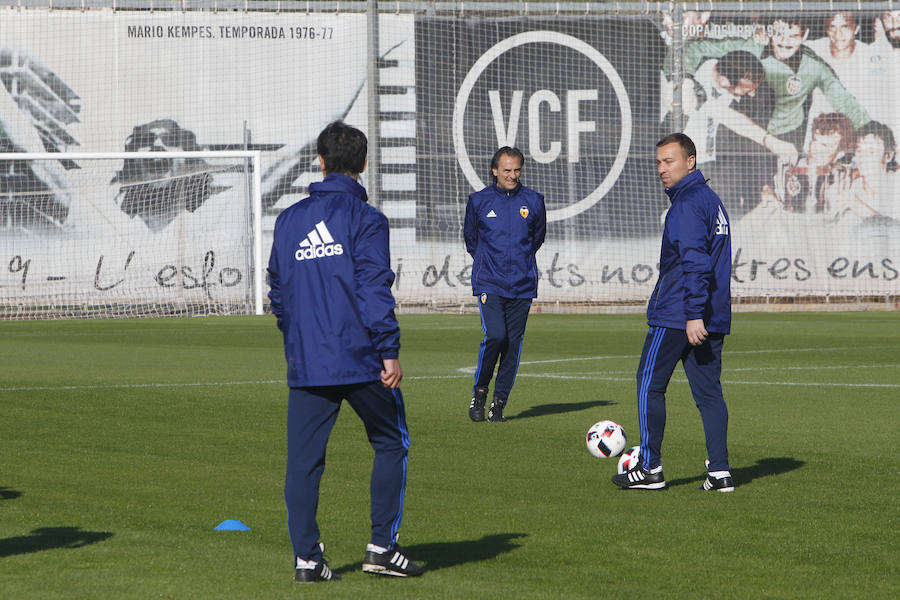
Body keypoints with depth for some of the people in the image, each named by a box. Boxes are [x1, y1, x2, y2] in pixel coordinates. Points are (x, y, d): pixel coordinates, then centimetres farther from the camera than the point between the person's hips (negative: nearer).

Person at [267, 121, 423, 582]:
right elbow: (374, 289, -13)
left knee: (303, 458, 6)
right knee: (391, 444, 11)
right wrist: (390, 350, -12)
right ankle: (382, 546, 6)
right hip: (361, 360, -4)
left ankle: (306, 557, 2)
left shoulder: (288, 220, 11)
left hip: (305, 364, 4)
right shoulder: (364, 219, -6)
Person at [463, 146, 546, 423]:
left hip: (522, 286, 2)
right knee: (495, 335, -19)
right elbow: (470, 238, 17)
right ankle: (479, 392, 0)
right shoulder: (479, 201, 2)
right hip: (489, 284, -2)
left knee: (513, 343, -1)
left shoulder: (533, 202, 5)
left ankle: (499, 403, 9)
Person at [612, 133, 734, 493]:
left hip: (675, 315, -9)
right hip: (714, 320, 9)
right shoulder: (712, 200, 17)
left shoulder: (687, 204, -13)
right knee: (708, 392, 6)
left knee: (649, 385, 2)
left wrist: (694, 314, -24)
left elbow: (694, 261, -22)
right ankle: (719, 472, 0)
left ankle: (649, 468, 2)